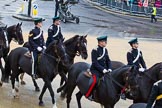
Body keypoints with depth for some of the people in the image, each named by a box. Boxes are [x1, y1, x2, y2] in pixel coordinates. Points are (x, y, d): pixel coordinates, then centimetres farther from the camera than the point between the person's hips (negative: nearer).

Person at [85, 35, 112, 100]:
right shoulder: (95, 50, -11)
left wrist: (109, 68, -3)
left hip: (104, 69, 7)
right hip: (95, 70, -7)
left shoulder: (105, 50, 11)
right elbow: (95, 62, -16)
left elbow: (108, 60, 14)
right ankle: (88, 94, -14)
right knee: (95, 80, -28)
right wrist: (102, 69, -21)